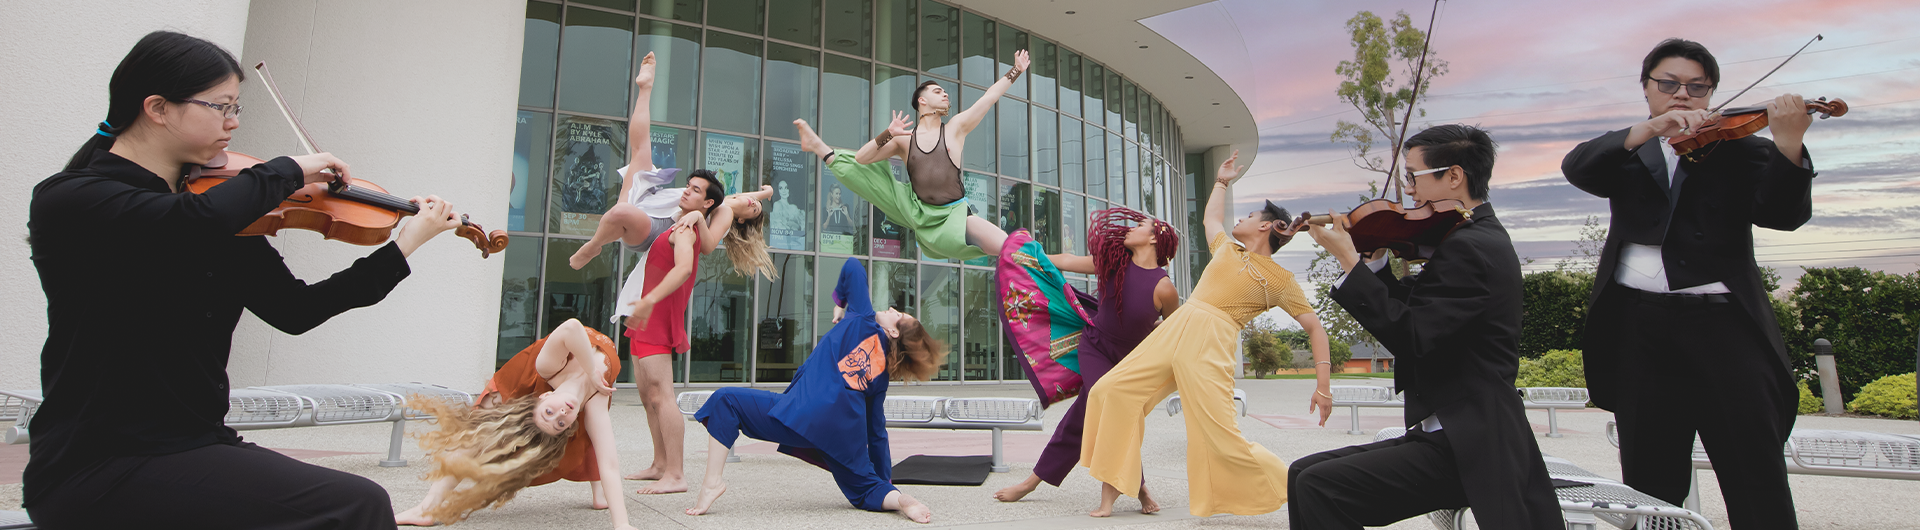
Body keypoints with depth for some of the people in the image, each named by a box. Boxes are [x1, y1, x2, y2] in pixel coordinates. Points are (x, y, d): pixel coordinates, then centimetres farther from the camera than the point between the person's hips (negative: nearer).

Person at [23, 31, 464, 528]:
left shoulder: (223, 224, 9)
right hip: (98, 468, -7)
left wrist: (405, 244, 4)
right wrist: (288, 170, -15)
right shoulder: (66, 200, -10)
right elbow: (195, 220, -32)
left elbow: (296, 311, 7)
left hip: (196, 445, 7)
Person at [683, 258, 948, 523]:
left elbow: (853, 266, 7)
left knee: (725, 401, 8)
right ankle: (899, 499, -9)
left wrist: (840, 300, 23)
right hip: (848, 437, 6)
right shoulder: (883, 370, 19)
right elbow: (876, 431, 23)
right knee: (865, 491, 25)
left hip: (804, 414, -5)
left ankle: (712, 481, -7)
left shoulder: (864, 320, 6)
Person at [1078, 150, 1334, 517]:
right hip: (1172, 332, 6)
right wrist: (1221, 182, 47)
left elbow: (1315, 328, 6)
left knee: (1222, 439, -15)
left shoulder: (1280, 280, 7)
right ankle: (1114, 485, 8)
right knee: (1110, 390, -4)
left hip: (1209, 344, -6)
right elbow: (1211, 217, 45)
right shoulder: (1227, 248, 23)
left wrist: (1324, 384, -1)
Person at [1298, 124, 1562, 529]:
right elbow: (1411, 313, 18)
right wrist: (1376, 257, 4)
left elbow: (1410, 337, -24)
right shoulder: (1478, 236, 16)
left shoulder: (1469, 247, -17)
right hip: (1455, 434, 10)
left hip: (1468, 448, -10)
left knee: (1319, 487, -21)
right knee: (1303, 473, 3)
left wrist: (1350, 261, -20)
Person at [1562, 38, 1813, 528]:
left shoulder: (1735, 147, 10)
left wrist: (1788, 144, -23)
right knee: (1649, 477, 8)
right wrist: (1648, 129, -23)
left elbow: (1782, 213, -6)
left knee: (1757, 477, -2)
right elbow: (1577, 168, -8)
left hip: (1721, 322, -1)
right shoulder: (1626, 151, 14)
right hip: (1639, 324, 1)